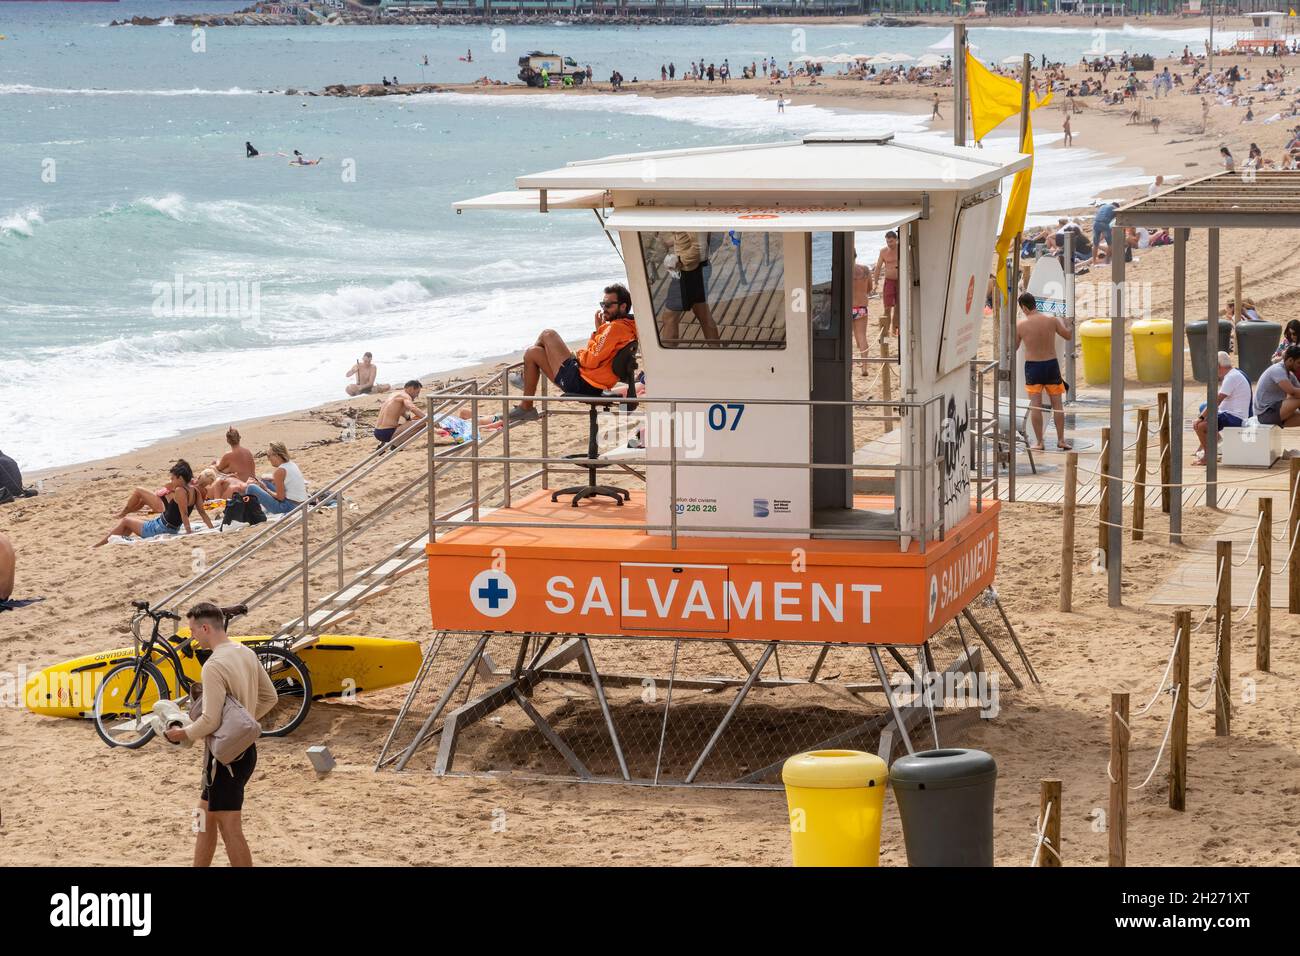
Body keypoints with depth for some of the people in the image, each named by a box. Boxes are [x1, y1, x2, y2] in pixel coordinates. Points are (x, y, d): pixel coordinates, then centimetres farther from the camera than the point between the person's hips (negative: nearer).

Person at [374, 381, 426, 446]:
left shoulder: (393, 394, 20)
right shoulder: (405, 396, -6)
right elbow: (413, 409, -26)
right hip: (388, 433, -9)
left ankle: (382, 444, 18)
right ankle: (395, 444, -12)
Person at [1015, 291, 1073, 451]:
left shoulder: (1020, 324, -12)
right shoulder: (1052, 320, -7)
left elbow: (1014, 347, 1)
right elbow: (1068, 335, 7)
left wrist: (1013, 328, 17)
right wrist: (1062, 321, 25)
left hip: (1032, 366, -2)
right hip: (1051, 365, 2)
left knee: (1035, 406, 3)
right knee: (1057, 404, 10)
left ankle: (1039, 442, 4)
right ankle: (1061, 439, 13)